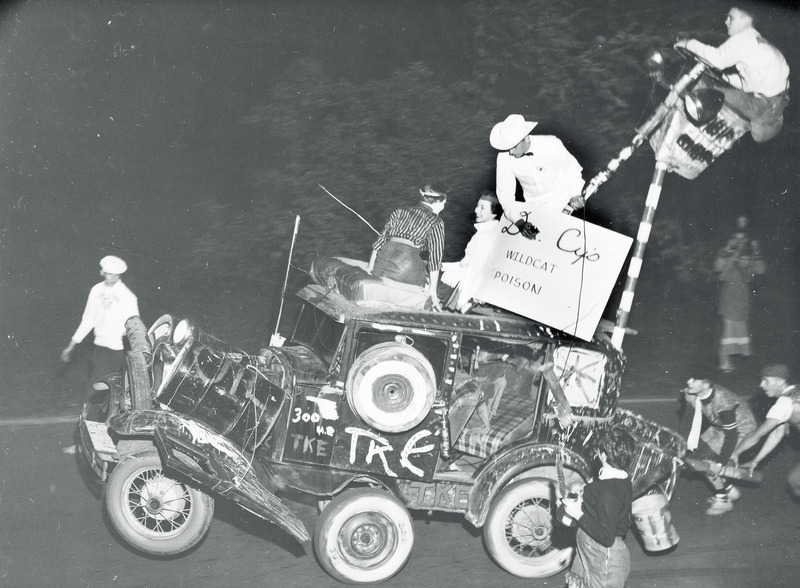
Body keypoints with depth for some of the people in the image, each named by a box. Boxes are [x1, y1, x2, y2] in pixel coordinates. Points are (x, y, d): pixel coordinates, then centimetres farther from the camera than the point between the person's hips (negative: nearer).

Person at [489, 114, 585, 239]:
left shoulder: (550, 144, -22)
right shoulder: (504, 158, -17)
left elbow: (571, 165, -2)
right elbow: (505, 193, -12)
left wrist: (574, 194, -12)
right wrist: (519, 222, -26)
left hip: (560, 197, -2)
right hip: (533, 204, 3)